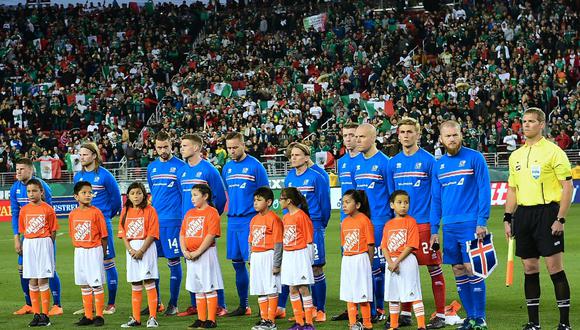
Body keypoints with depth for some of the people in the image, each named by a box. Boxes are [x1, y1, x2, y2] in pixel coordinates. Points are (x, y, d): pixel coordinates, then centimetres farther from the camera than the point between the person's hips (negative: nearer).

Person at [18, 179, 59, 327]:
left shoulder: (48, 209, -5)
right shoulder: (24, 210, 6)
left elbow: (53, 232, -1)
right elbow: (24, 231, 10)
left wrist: (46, 246, -5)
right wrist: (23, 247, 2)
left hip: (44, 244, -4)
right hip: (28, 245, 4)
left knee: (42, 281, -4)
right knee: (32, 281, 6)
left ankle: (45, 315, 2)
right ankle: (36, 314, 12)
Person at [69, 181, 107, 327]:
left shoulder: (96, 212, -9)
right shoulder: (73, 214, 4)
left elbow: (103, 236, -6)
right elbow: (73, 235, 14)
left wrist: (102, 255, -3)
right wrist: (78, 249, 8)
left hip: (94, 251, -5)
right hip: (79, 252, 5)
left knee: (97, 284, -2)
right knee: (84, 286, 10)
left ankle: (99, 316, 4)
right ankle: (88, 316, 18)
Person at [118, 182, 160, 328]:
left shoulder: (150, 210, -4)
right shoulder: (126, 211, 10)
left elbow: (152, 234, -9)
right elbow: (123, 233, 6)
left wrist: (141, 250, -15)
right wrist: (130, 250, -8)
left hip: (147, 248, -5)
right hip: (131, 249, 5)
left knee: (149, 282, -7)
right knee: (135, 286, 8)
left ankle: (152, 318, -6)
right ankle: (136, 319, 13)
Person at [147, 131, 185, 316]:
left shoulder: (180, 166, -3)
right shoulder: (151, 168, 13)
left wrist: (184, 215, -7)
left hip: (172, 220, -6)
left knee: (173, 261, -1)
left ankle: (173, 304, 5)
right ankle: (155, 302, 16)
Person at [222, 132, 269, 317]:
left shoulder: (254, 166, -6)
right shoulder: (227, 168, 12)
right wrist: (231, 209, 14)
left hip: (250, 220, -7)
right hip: (233, 220, 7)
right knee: (237, 263, 10)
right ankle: (243, 306, 19)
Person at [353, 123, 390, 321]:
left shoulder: (384, 162, -7)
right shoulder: (356, 163, 12)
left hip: (379, 222, -6)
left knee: (377, 267, -3)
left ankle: (380, 309, 6)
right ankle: (369, 311, 14)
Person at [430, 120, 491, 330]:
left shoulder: (474, 158, -3)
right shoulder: (439, 165, 12)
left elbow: (485, 190, -6)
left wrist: (482, 222, -13)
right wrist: (434, 230, 11)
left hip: (470, 224, -5)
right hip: (449, 226, 5)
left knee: (472, 269, -8)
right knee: (458, 271, 6)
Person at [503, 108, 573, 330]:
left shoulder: (553, 151, -5)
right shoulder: (516, 156, 14)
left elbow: (568, 186, -8)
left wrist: (560, 219, -14)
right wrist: (507, 219, 13)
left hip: (547, 212, -6)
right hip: (523, 215, 6)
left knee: (554, 267, -7)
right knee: (529, 268, 7)